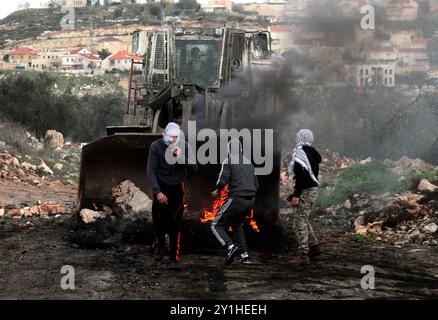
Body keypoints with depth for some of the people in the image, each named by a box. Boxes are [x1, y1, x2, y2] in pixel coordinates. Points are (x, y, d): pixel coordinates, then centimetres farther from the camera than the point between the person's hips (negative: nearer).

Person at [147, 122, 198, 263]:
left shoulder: (184, 146, -10)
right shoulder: (156, 146, -14)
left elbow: (194, 169, -12)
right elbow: (151, 171, -14)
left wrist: (181, 157, -28)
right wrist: (157, 192, -21)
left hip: (177, 188, 0)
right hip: (161, 188, 0)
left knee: (175, 222, -4)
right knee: (158, 220, -1)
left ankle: (175, 254, 7)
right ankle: (159, 245, 27)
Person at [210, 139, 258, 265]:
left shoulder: (228, 161, -3)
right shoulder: (249, 163, 18)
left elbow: (223, 181, -12)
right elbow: (256, 185, 20)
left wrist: (217, 191, 7)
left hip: (237, 199, -7)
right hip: (251, 200, 7)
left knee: (217, 225, 4)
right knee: (237, 225, 27)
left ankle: (231, 246, -20)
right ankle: (244, 255, 16)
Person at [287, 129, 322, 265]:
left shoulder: (300, 153, -15)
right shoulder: (313, 153, 14)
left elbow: (301, 176, -23)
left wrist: (296, 195, -23)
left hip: (305, 191, -10)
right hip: (313, 189, 10)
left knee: (300, 221, -8)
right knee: (302, 219, 24)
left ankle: (303, 256, -10)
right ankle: (314, 246, 30)